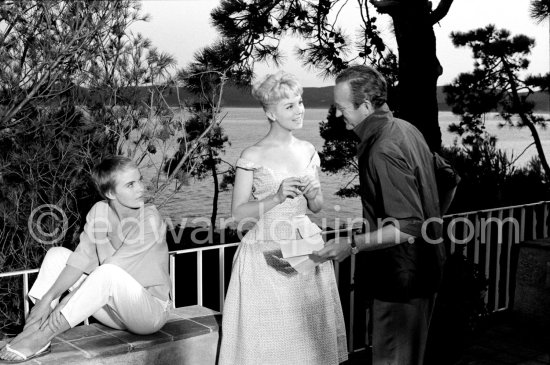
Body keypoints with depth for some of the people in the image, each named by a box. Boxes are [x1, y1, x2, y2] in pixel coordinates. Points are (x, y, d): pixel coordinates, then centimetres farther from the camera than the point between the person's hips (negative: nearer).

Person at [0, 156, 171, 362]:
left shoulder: (150, 219, -20)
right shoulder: (99, 211, -4)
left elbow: (109, 270, -24)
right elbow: (82, 259, -8)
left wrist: (67, 302, -26)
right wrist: (47, 298, -19)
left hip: (151, 309, -6)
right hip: (114, 309, 6)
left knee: (108, 273, -36)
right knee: (57, 255, -3)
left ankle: (40, 339, -27)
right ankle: (32, 326, -14)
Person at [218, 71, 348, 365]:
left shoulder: (308, 151, 7)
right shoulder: (253, 157, -8)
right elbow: (238, 212, -8)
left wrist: (313, 195, -7)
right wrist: (276, 197, -20)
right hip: (267, 254, -5)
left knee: (310, 332, 10)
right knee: (270, 339, 2)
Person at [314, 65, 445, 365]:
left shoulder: (383, 152, -25)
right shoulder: (405, 129, 6)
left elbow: (407, 228, -27)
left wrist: (352, 245, -24)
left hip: (401, 279, -10)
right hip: (420, 272, 10)